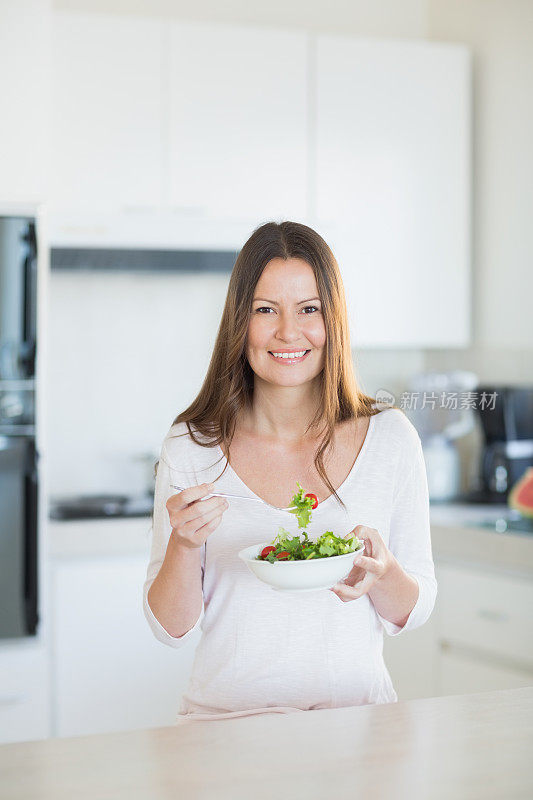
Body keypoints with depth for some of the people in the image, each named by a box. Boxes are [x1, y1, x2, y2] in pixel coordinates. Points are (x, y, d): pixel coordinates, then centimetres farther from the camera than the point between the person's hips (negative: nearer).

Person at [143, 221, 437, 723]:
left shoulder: (390, 438, 2)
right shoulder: (189, 447, 0)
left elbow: (413, 613, 8)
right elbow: (172, 628, 3)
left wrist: (381, 574, -14)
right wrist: (183, 545, -16)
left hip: (353, 711, 1)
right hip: (226, 714, 0)